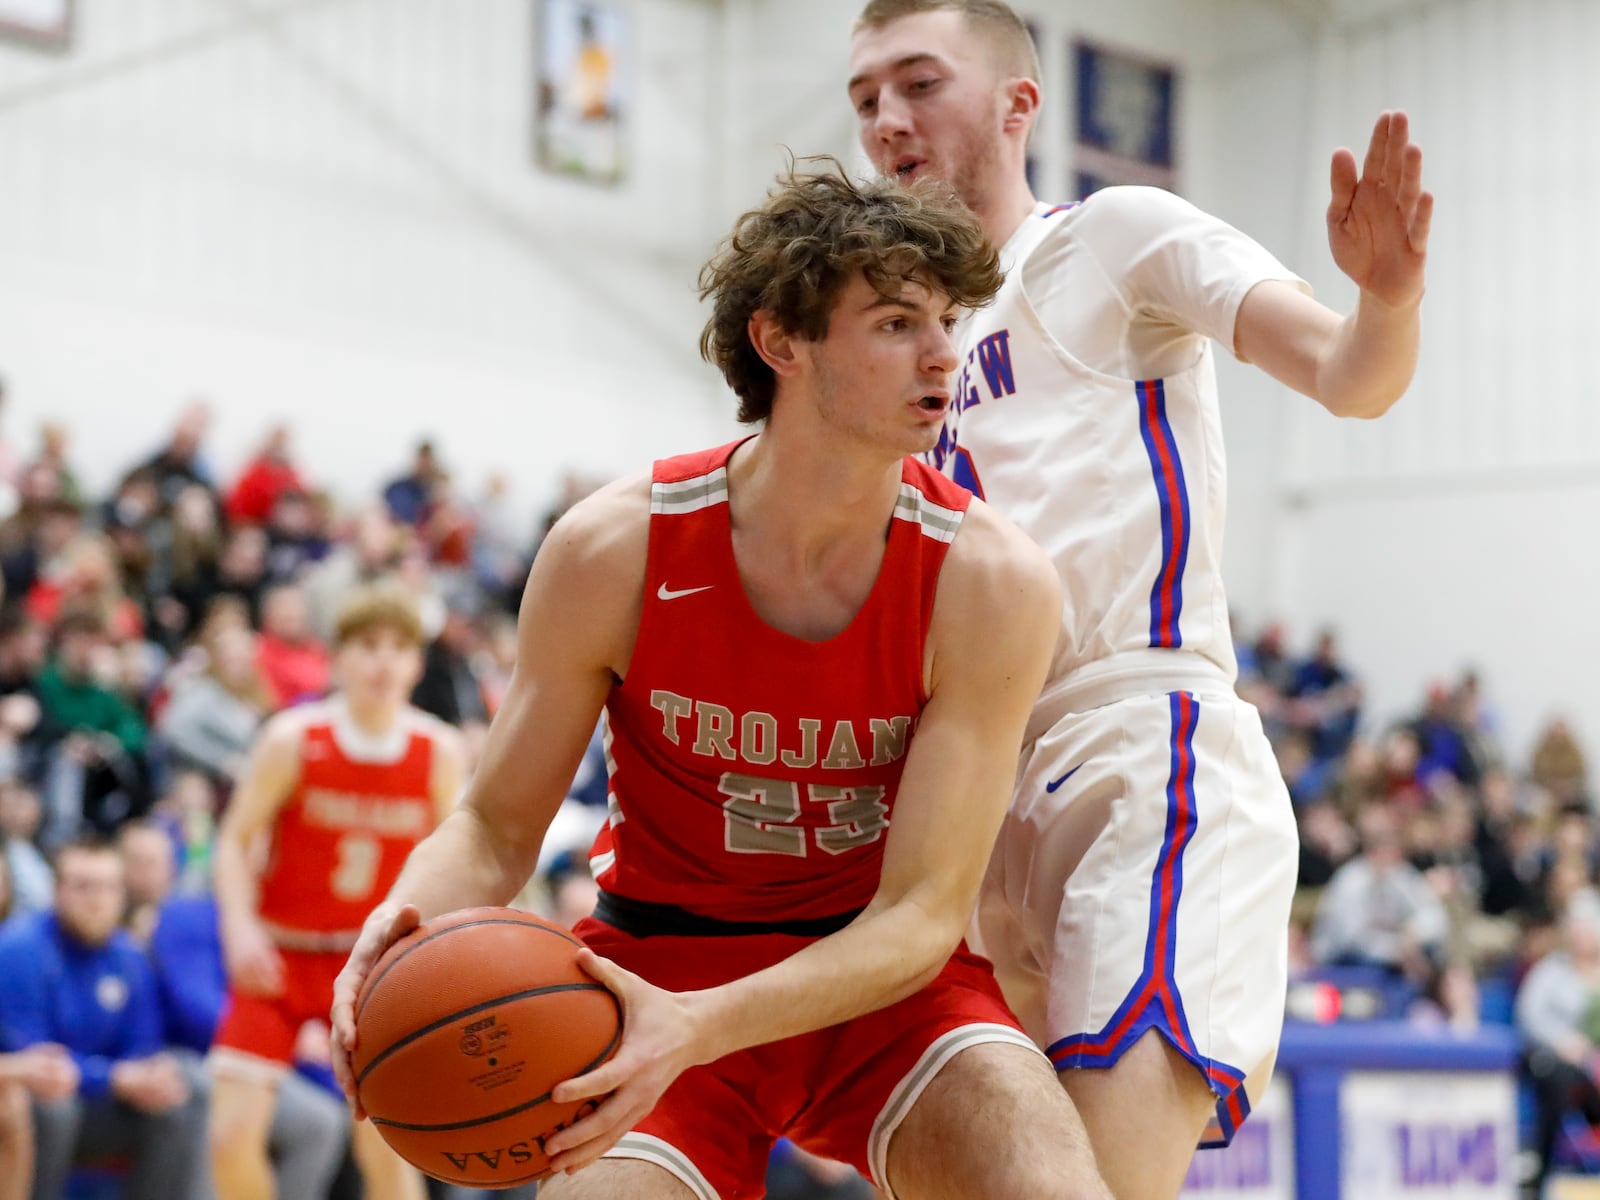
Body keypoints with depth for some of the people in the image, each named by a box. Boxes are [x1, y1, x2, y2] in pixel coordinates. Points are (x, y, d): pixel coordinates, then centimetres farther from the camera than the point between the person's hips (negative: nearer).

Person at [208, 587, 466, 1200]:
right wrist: (241, 929, -21)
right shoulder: (294, 740, -13)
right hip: (281, 953, 0)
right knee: (231, 1137, -9)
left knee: (385, 1140, -11)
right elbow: (235, 840, -6)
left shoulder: (440, 751, -8)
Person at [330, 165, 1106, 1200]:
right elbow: (498, 829, -5)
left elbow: (924, 915, -18)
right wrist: (405, 925, -29)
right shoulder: (615, 550, -15)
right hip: (659, 956, 1)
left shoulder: (991, 581, -17)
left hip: (886, 974, 0)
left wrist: (696, 1029, -35)